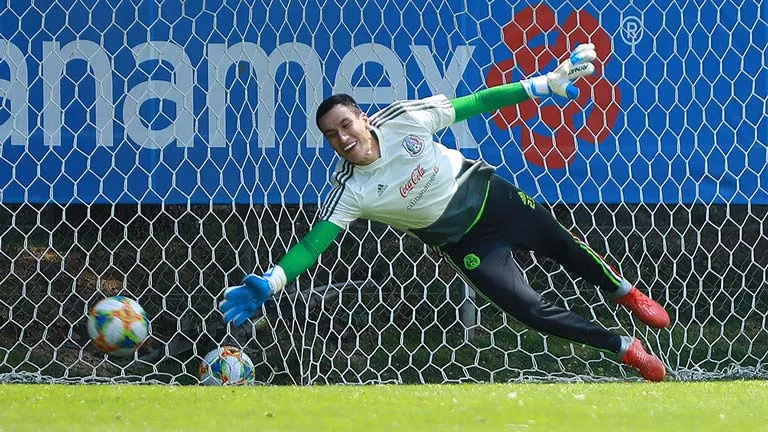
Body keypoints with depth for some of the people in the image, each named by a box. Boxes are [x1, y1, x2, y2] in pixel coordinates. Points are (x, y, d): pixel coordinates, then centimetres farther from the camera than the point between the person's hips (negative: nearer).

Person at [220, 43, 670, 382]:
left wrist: (545, 84, -15)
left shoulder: (403, 119, -21)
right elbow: (315, 241, -29)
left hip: (490, 195, 1)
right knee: (530, 309, -9)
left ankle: (625, 291, 47)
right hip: (463, 241, -1)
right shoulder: (350, 191, -23)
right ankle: (623, 347, 10)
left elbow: (477, 104, -15)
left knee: (565, 248, 14)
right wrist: (270, 283, -44)